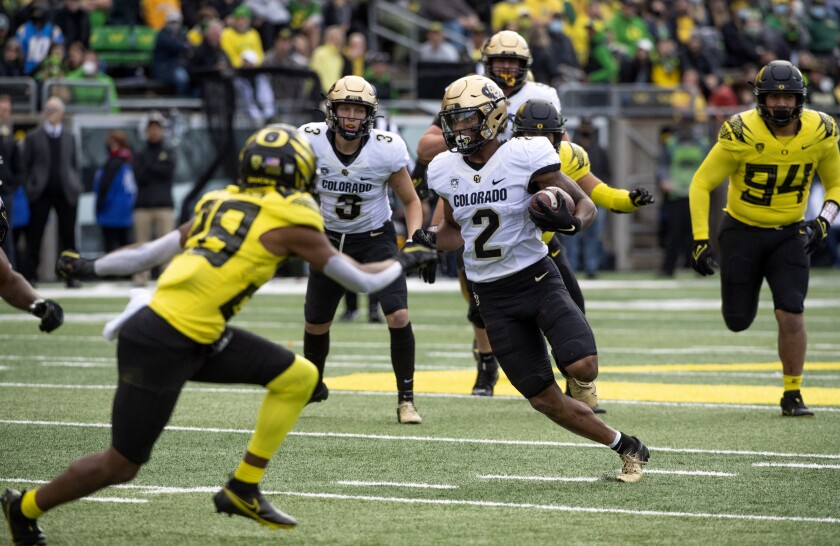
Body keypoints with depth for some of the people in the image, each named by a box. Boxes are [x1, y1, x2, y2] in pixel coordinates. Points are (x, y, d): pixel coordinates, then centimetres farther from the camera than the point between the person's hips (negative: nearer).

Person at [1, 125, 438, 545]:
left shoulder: (220, 205, 14)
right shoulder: (290, 223, -7)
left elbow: (148, 252, 18)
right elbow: (365, 281, 1)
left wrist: (90, 269, 31)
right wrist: (404, 261, 18)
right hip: (162, 348, -9)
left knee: (299, 377, 8)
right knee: (121, 466, 2)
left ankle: (244, 489, 15)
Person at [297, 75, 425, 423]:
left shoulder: (386, 150, -21)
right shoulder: (311, 141, -20)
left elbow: (411, 201, -7)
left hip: (375, 238, -2)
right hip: (330, 238, 2)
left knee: (398, 316, -20)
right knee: (316, 324, 13)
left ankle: (406, 400, -6)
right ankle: (313, 386, 43)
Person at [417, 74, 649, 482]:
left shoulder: (524, 157, -12)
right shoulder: (445, 171, 3)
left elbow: (586, 205, -5)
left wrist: (569, 223, -26)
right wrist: (429, 243, -1)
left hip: (536, 278, -4)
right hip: (493, 297, 4)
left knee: (582, 368, -26)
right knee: (543, 399, 0)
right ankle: (625, 446, 16)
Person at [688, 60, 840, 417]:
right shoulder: (742, 134, -21)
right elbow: (701, 184, -14)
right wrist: (700, 240, -20)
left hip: (789, 234, 1)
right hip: (742, 231, -1)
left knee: (791, 313, -14)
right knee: (738, 321, 5)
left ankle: (792, 395, 2)